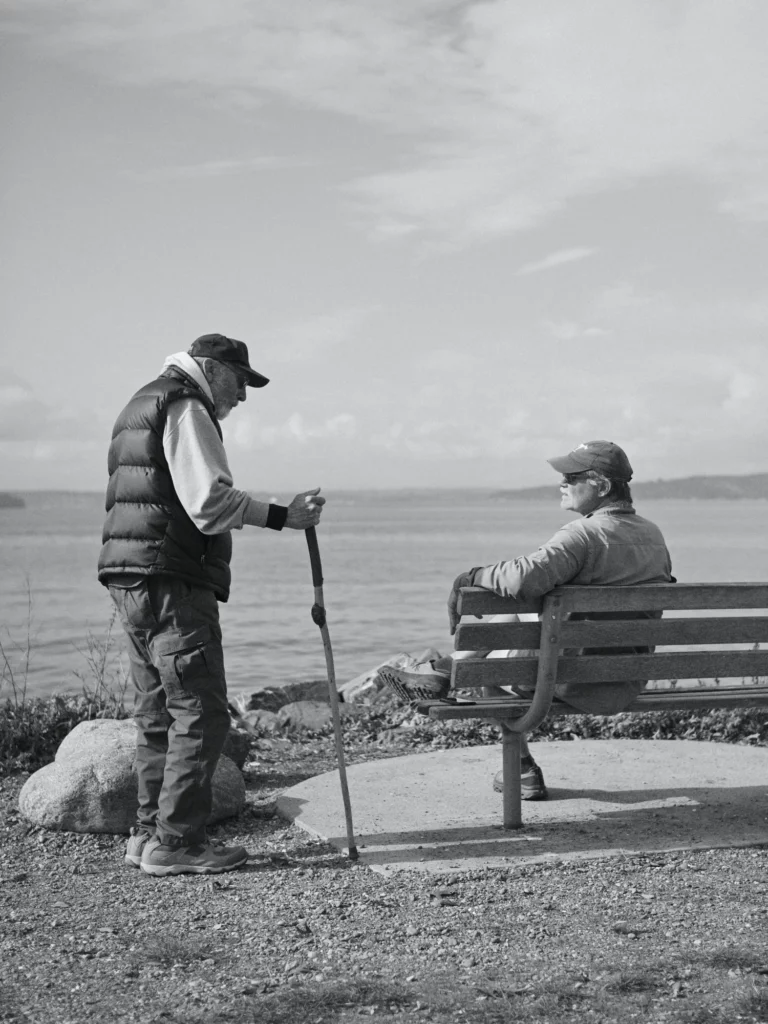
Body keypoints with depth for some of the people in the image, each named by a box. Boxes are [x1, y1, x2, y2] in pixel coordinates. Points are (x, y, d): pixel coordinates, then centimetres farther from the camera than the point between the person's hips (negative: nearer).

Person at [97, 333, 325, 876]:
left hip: (131, 579, 11)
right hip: (171, 580, -11)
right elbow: (209, 500, -19)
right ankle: (175, 841, -5)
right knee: (201, 714, -7)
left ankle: (151, 833, 19)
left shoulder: (141, 406, 26)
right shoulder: (186, 409, -7)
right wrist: (282, 516, -20)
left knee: (158, 714, 15)